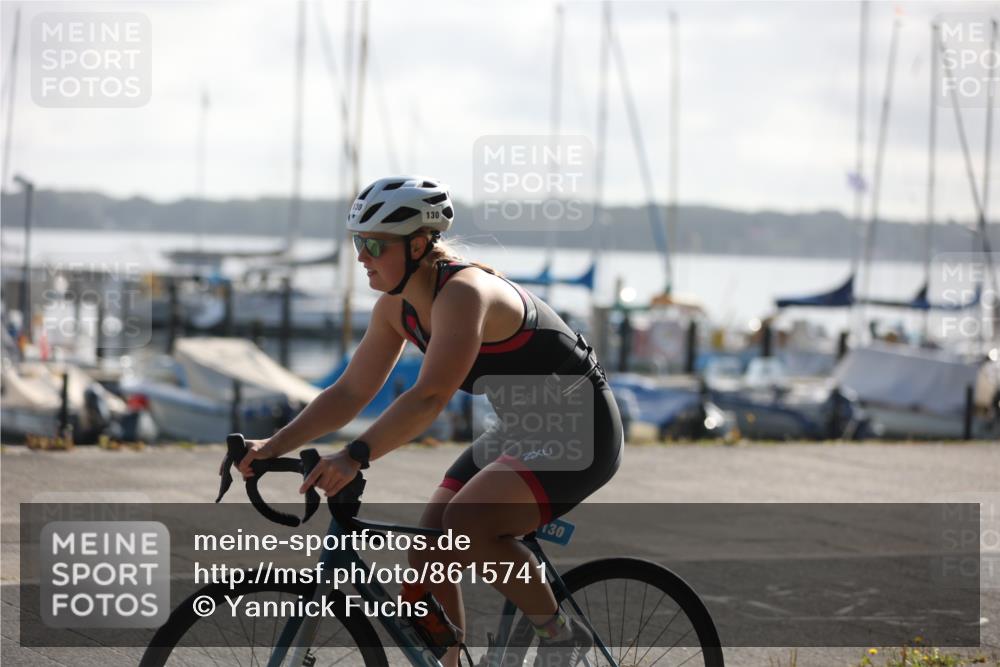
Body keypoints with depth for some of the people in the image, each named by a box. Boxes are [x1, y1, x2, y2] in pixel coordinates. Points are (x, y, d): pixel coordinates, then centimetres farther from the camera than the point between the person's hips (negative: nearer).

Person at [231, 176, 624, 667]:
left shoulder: (464, 293, -27)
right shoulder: (397, 307, 0)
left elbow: (429, 398, -38)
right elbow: (350, 392, 3)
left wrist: (354, 457, -46)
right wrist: (273, 447, -7)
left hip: (579, 430, -9)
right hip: (518, 430, 9)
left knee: (467, 523, -27)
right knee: (427, 549, -2)